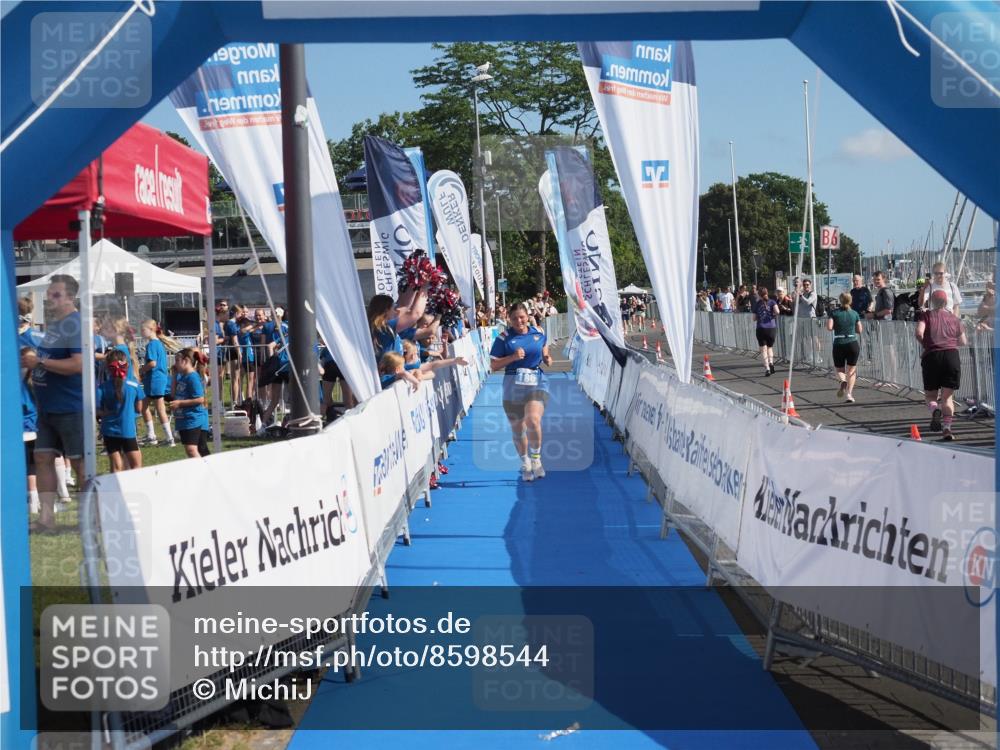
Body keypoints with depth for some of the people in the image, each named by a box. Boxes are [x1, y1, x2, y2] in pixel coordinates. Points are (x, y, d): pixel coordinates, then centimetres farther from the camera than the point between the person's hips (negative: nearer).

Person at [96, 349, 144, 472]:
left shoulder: (103, 388, -7)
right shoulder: (134, 386, -7)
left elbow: (98, 411, -11)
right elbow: (139, 409, 1)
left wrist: (109, 412, 5)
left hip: (110, 431, 1)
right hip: (128, 430, -1)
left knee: (116, 467, 8)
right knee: (136, 465, 9)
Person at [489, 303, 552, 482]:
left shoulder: (539, 333, 4)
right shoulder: (503, 338, -2)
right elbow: (493, 366, -2)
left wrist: (547, 358, 1)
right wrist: (513, 357, -16)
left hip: (537, 383, -1)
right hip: (513, 386, 1)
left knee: (533, 420, -25)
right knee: (517, 428, 9)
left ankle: (536, 459, -3)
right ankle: (525, 465, 32)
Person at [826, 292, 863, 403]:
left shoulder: (834, 313, -3)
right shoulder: (855, 313, 3)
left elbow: (829, 327, -13)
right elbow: (859, 330, 8)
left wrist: (837, 326, 8)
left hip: (839, 344, -1)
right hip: (853, 343, 1)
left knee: (839, 370, 13)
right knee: (851, 370, 9)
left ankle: (842, 381, -21)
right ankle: (849, 394, -3)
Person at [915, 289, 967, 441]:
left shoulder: (927, 315, 6)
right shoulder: (954, 318, 12)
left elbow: (919, 332, -11)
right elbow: (963, 342, 13)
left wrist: (925, 345, 8)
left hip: (932, 356, -1)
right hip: (952, 355, 1)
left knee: (930, 395, 13)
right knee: (947, 396, 6)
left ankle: (935, 410, -20)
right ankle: (947, 428, -8)